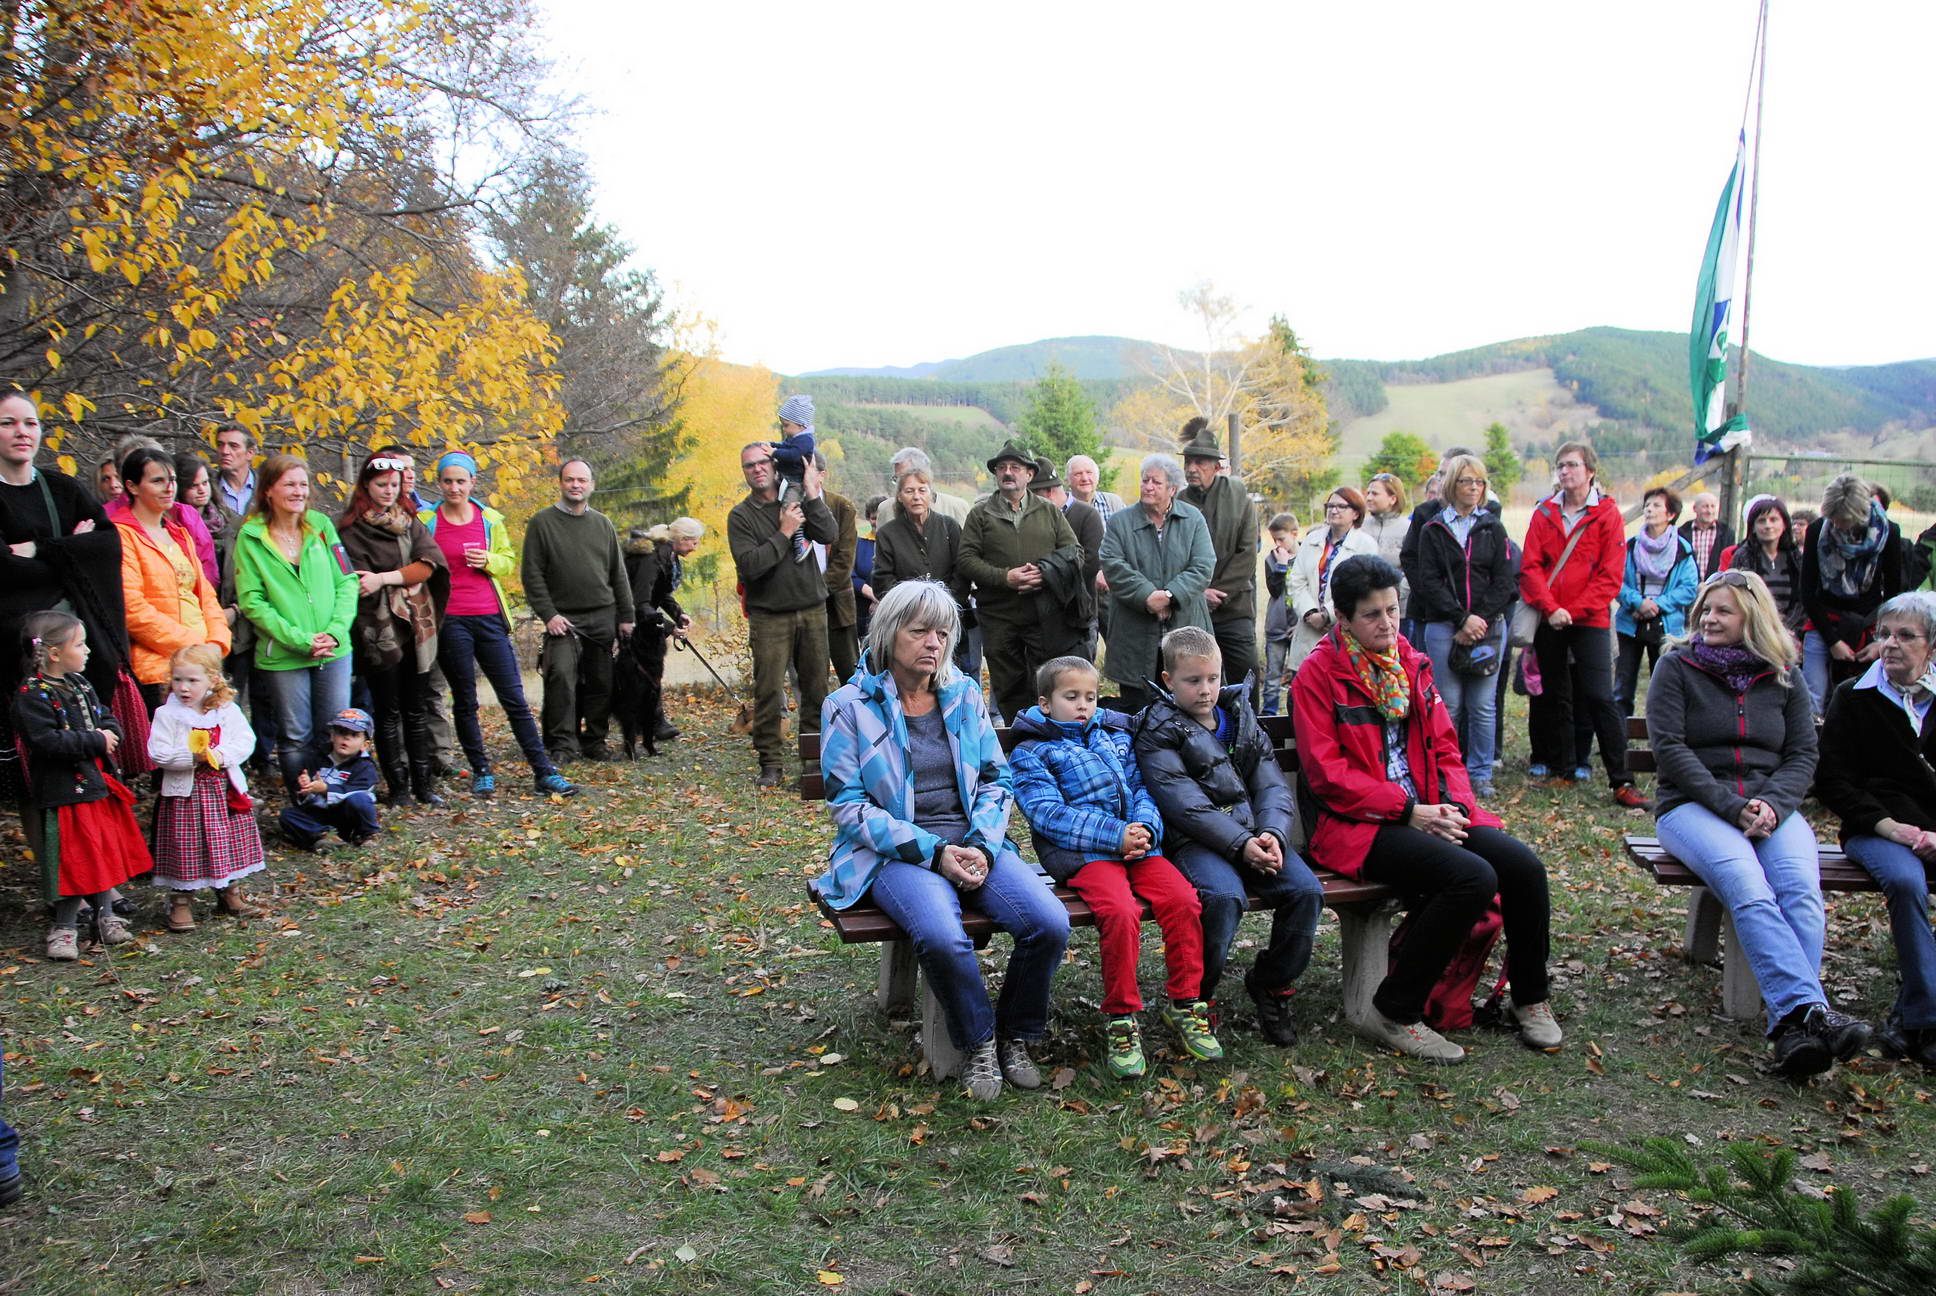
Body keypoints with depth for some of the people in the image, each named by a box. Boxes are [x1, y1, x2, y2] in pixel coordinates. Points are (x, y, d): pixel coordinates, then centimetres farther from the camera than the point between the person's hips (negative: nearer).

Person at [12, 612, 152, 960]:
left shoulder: (81, 685, 10)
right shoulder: (32, 696, -16)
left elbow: (107, 719, 16)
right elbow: (47, 741, -26)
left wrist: (110, 735, -7)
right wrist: (95, 741, -21)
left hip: (98, 786, 8)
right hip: (63, 793, -8)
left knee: (105, 852, 15)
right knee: (72, 861, -2)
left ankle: (105, 915, 29)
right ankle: (63, 928, 13)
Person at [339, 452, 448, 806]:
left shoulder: (411, 522, 12)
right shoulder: (352, 530, -1)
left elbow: (428, 564, -3)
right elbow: (360, 582, -9)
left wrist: (385, 579, -13)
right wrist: (404, 578, -17)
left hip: (417, 628, 4)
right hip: (379, 630, -4)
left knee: (417, 711, 8)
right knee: (388, 713, 1)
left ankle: (424, 784, 14)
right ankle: (398, 787, 8)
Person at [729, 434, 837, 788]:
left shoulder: (797, 502, 8)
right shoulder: (741, 515, 1)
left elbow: (829, 535, -7)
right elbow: (750, 565, -13)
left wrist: (812, 493, -9)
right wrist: (784, 533, -13)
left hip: (812, 610, 3)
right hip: (769, 616, -3)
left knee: (817, 689, 6)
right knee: (768, 692, -5)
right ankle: (771, 762, 5)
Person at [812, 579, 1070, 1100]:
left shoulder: (964, 695, 12)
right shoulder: (850, 706, -1)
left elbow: (995, 779, 12)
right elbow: (848, 805, -5)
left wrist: (981, 846, -8)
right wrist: (933, 852, -14)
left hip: (975, 845, 4)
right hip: (895, 855, -4)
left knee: (1050, 922, -22)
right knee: (941, 936, -35)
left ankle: (1017, 1036, 5)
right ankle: (978, 1043, -5)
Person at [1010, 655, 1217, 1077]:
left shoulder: (1116, 737, 25)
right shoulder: (1030, 753, 8)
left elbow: (1141, 787, 16)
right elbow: (1049, 813, -6)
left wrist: (1144, 828, -8)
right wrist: (1115, 835, -15)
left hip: (1139, 844, 5)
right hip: (1083, 854, -4)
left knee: (1183, 899, -22)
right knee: (1121, 912, -31)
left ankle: (1184, 1003, -5)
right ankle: (1121, 1018, -15)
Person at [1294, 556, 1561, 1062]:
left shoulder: (1411, 662, 14)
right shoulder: (1319, 673, -6)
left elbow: (1444, 745, 16)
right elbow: (1326, 773, -12)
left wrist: (1453, 804, -4)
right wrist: (1408, 810, -15)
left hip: (1429, 812, 6)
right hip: (1359, 825, -6)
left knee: (1524, 867, -13)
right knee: (1473, 878, -27)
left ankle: (1529, 997, 13)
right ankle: (1394, 1012, -13)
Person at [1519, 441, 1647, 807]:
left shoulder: (1607, 514, -1)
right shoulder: (1545, 513, 8)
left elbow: (1610, 575, -5)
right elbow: (1530, 566, 1)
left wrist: (1574, 610, -11)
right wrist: (1550, 608, -11)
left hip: (1589, 619, -3)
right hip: (1548, 619, 4)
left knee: (1599, 697, -9)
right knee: (1552, 694, 11)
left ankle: (1621, 780, -6)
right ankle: (1554, 760, 23)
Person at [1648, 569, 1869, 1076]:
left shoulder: (1784, 676, 15)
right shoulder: (1676, 668, 6)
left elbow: (1803, 754, 10)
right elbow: (1669, 748, -4)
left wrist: (1771, 804, -11)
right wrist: (1731, 806, -14)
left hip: (1771, 807, 3)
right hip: (1693, 806, -3)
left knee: (1801, 890, -29)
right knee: (1748, 888, -32)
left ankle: (1790, 1026, -38)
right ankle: (1811, 1011, -43)